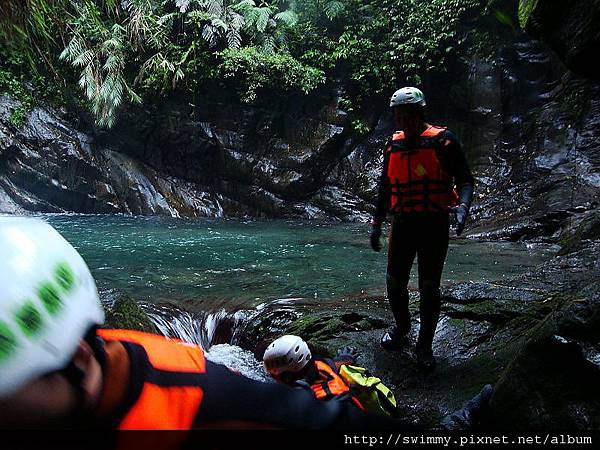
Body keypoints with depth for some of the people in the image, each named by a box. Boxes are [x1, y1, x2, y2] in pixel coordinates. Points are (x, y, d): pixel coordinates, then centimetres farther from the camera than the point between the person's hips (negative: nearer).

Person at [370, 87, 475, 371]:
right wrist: (376, 225, 15)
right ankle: (401, 326, 34)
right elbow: (385, 189, 17)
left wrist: (462, 208, -25)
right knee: (395, 282, 7)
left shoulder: (442, 141, -5)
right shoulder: (393, 146, 10)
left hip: (434, 224, -4)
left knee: (429, 287, 1)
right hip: (403, 223, 4)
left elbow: (465, 180, -6)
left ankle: (425, 345, 18)